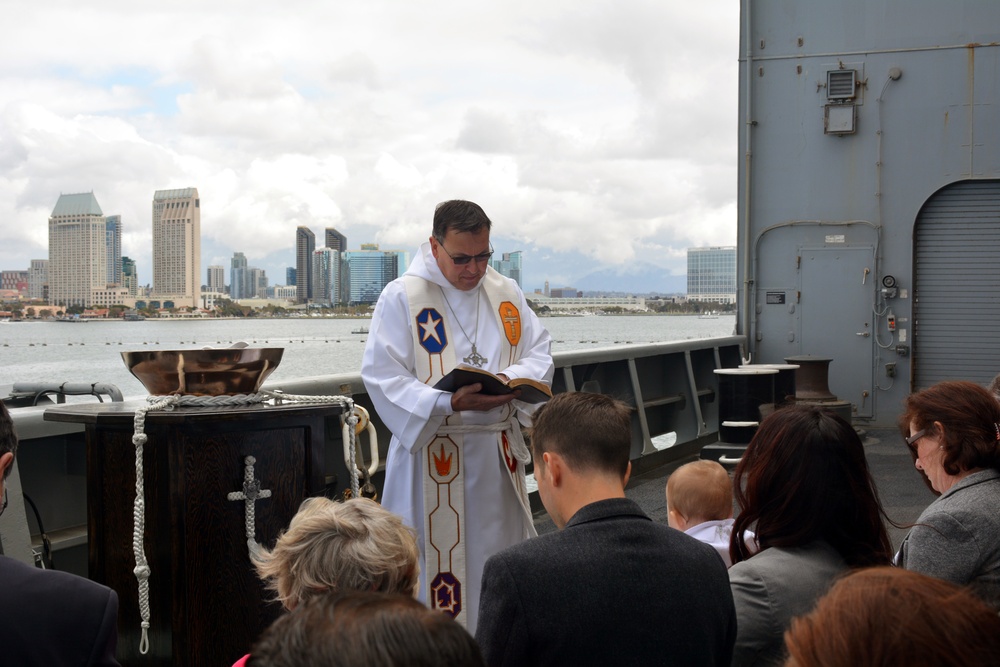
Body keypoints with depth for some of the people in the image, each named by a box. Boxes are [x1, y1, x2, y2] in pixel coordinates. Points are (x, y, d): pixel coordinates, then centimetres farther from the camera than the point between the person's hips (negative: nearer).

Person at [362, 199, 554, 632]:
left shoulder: (506, 293, 10)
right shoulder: (401, 297, -6)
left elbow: (539, 354, 11)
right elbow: (383, 377, -12)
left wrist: (513, 379, -12)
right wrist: (450, 403, -24)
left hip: (499, 451, 5)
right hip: (431, 454, -5)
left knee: (500, 554, 10)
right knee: (431, 562, -2)